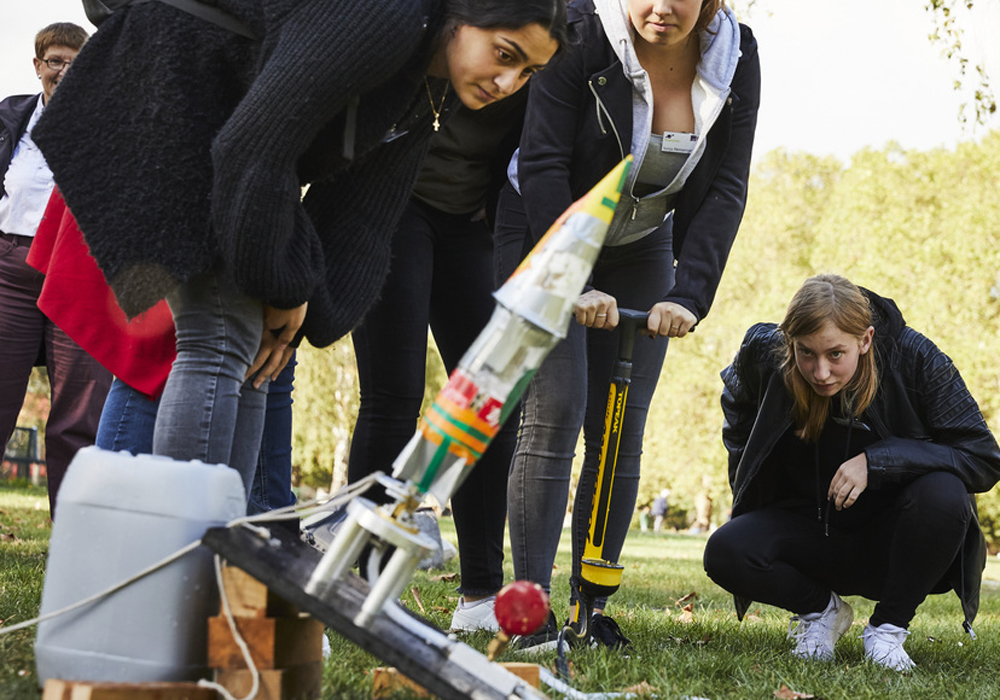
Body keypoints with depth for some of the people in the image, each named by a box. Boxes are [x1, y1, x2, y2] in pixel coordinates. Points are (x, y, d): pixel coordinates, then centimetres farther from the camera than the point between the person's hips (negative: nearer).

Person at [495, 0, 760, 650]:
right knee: (553, 411, -13)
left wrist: (690, 294, -24)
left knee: (622, 430, -1)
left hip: (641, 248, 4)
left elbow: (726, 188, -13)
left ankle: (591, 603, 7)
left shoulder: (735, 59, -12)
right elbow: (544, 166, -25)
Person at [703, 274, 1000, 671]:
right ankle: (821, 608, 6)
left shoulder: (914, 359, -21)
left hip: (890, 540, -2)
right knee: (725, 554, -27)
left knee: (942, 494, -35)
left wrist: (877, 460, -30)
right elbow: (737, 399, 13)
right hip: (810, 528, 2)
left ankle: (888, 626, -9)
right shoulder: (765, 353, -14)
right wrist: (746, 481, 5)